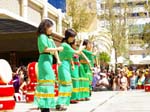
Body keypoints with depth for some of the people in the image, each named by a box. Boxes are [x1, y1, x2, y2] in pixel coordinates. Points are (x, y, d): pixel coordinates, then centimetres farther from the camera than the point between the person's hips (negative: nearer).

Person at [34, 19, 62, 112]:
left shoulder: (48, 37, 19)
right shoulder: (42, 36, -7)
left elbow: (54, 48, 17)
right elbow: (45, 49, -16)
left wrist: (58, 60, 9)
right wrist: (58, 49, -7)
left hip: (48, 61, 9)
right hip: (45, 60, -9)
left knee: (44, 81, 11)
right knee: (47, 80, -13)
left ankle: (42, 104, 17)